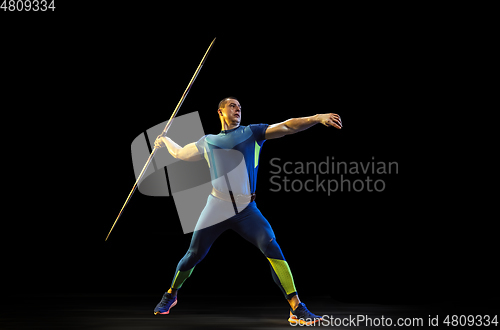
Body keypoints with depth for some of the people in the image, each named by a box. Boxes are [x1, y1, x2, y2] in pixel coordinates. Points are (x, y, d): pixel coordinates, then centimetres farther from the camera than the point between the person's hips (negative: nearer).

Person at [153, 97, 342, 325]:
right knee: (193, 256, 3)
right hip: (217, 209, 1)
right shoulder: (207, 142, 14)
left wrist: (317, 118, -19)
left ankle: (296, 309, -20)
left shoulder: (253, 132, 8)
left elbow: (287, 127, -6)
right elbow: (179, 153, 31)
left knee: (272, 248, -20)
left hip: (247, 210, -1)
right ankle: (171, 294, 31)